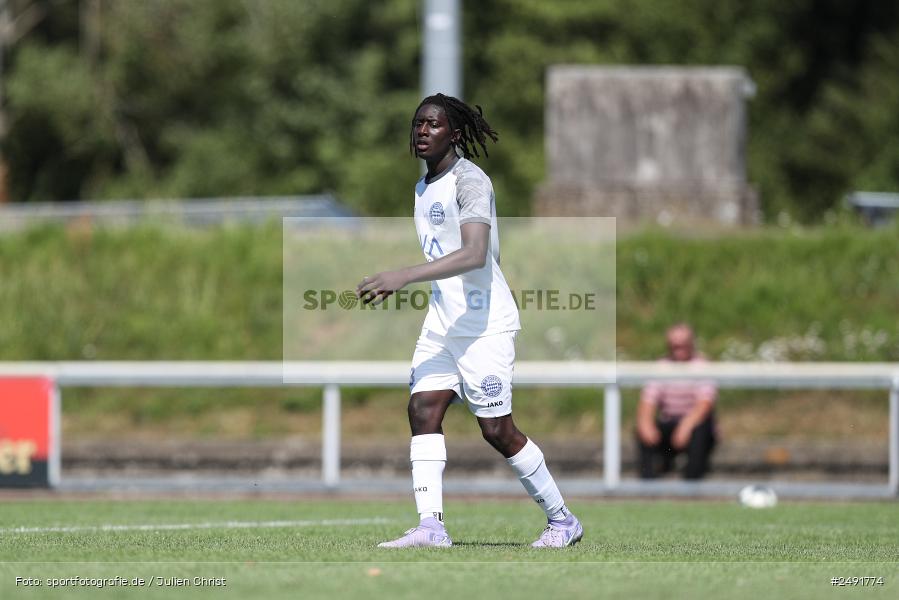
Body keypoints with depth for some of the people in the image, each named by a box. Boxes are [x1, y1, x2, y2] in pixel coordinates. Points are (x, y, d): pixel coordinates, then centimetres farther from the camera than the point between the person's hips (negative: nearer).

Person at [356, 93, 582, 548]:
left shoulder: (469, 180, -15)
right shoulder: (424, 187, 14)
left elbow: (474, 255, -30)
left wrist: (403, 276, -36)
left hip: (484, 323, -8)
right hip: (442, 321, 8)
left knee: (497, 430, -5)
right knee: (423, 409, -9)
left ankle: (562, 520, 12)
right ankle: (430, 526, -17)